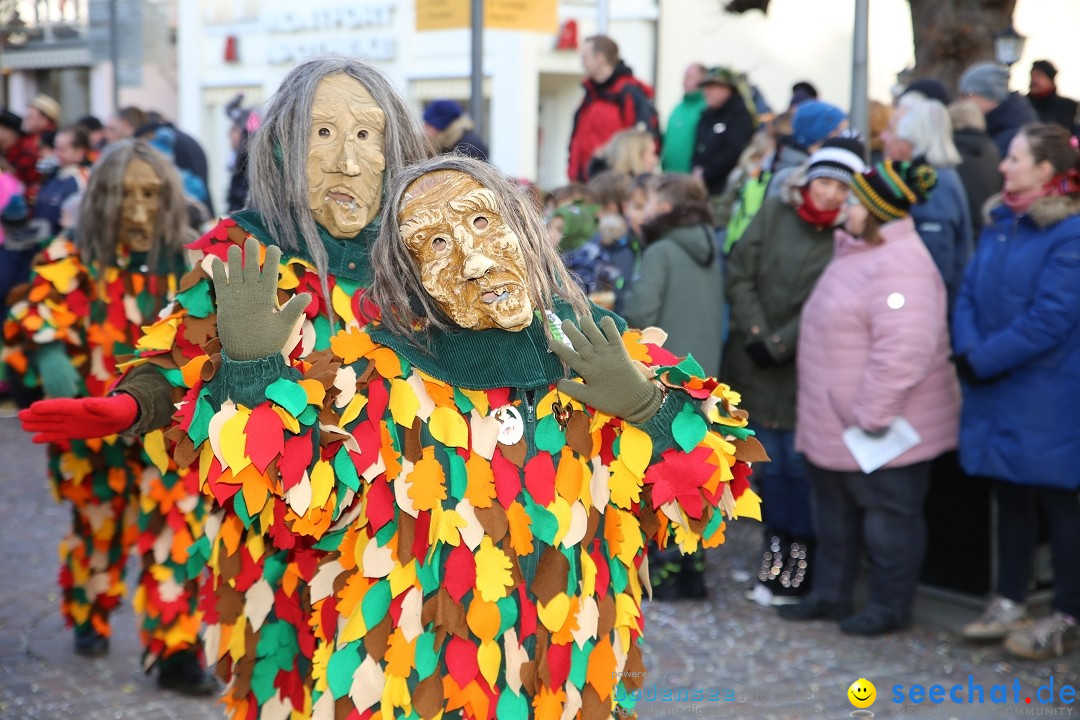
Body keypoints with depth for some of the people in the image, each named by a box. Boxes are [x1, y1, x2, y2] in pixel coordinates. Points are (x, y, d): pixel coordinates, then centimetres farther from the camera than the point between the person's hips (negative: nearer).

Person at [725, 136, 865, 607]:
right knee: (770, 463, 11)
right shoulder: (774, 213, 2)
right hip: (756, 367, 4)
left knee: (801, 466, -1)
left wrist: (778, 344, -15)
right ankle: (776, 551, 23)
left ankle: (800, 560, 10)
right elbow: (740, 273, 1)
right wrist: (754, 333, -9)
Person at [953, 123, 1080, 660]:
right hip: (995, 394, 7)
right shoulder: (999, 223, 9)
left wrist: (984, 360, -17)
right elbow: (969, 293, 7)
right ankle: (1008, 602, 27)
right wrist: (967, 350, -10)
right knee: (1010, 495, 15)